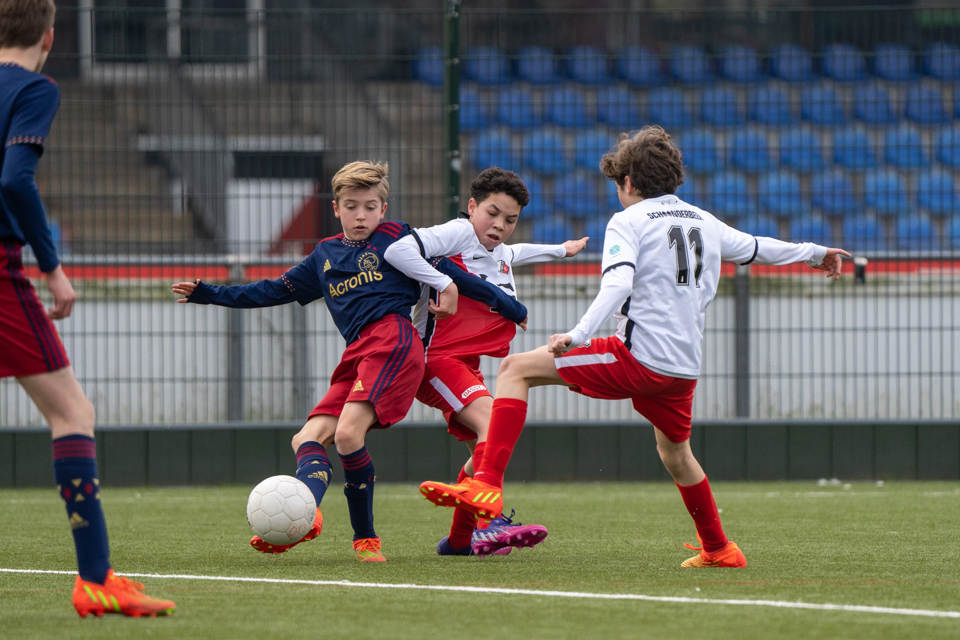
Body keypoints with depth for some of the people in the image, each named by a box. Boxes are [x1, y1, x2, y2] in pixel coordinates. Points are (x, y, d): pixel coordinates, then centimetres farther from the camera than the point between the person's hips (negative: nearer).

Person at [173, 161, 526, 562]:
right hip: (356, 354, 7)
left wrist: (508, 306, 16)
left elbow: (448, 272, 15)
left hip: (392, 338, -7)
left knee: (347, 432, -25)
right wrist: (207, 294, 29)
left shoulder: (395, 238, 11)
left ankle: (365, 538, -20)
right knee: (308, 439, -12)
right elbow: (275, 291, 32)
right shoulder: (325, 256, 26)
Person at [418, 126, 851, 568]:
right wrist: (813, 253, 52)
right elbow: (756, 249, 33)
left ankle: (487, 484, -18)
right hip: (684, 368, 7)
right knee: (675, 451, 32)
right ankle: (718, 549, 41)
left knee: (515, 370, -3)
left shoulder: (629, 222, -2)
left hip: (639, 359, -7)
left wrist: (578, 335, -31)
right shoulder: (704, 223, 18)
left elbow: (618, 284, -19)